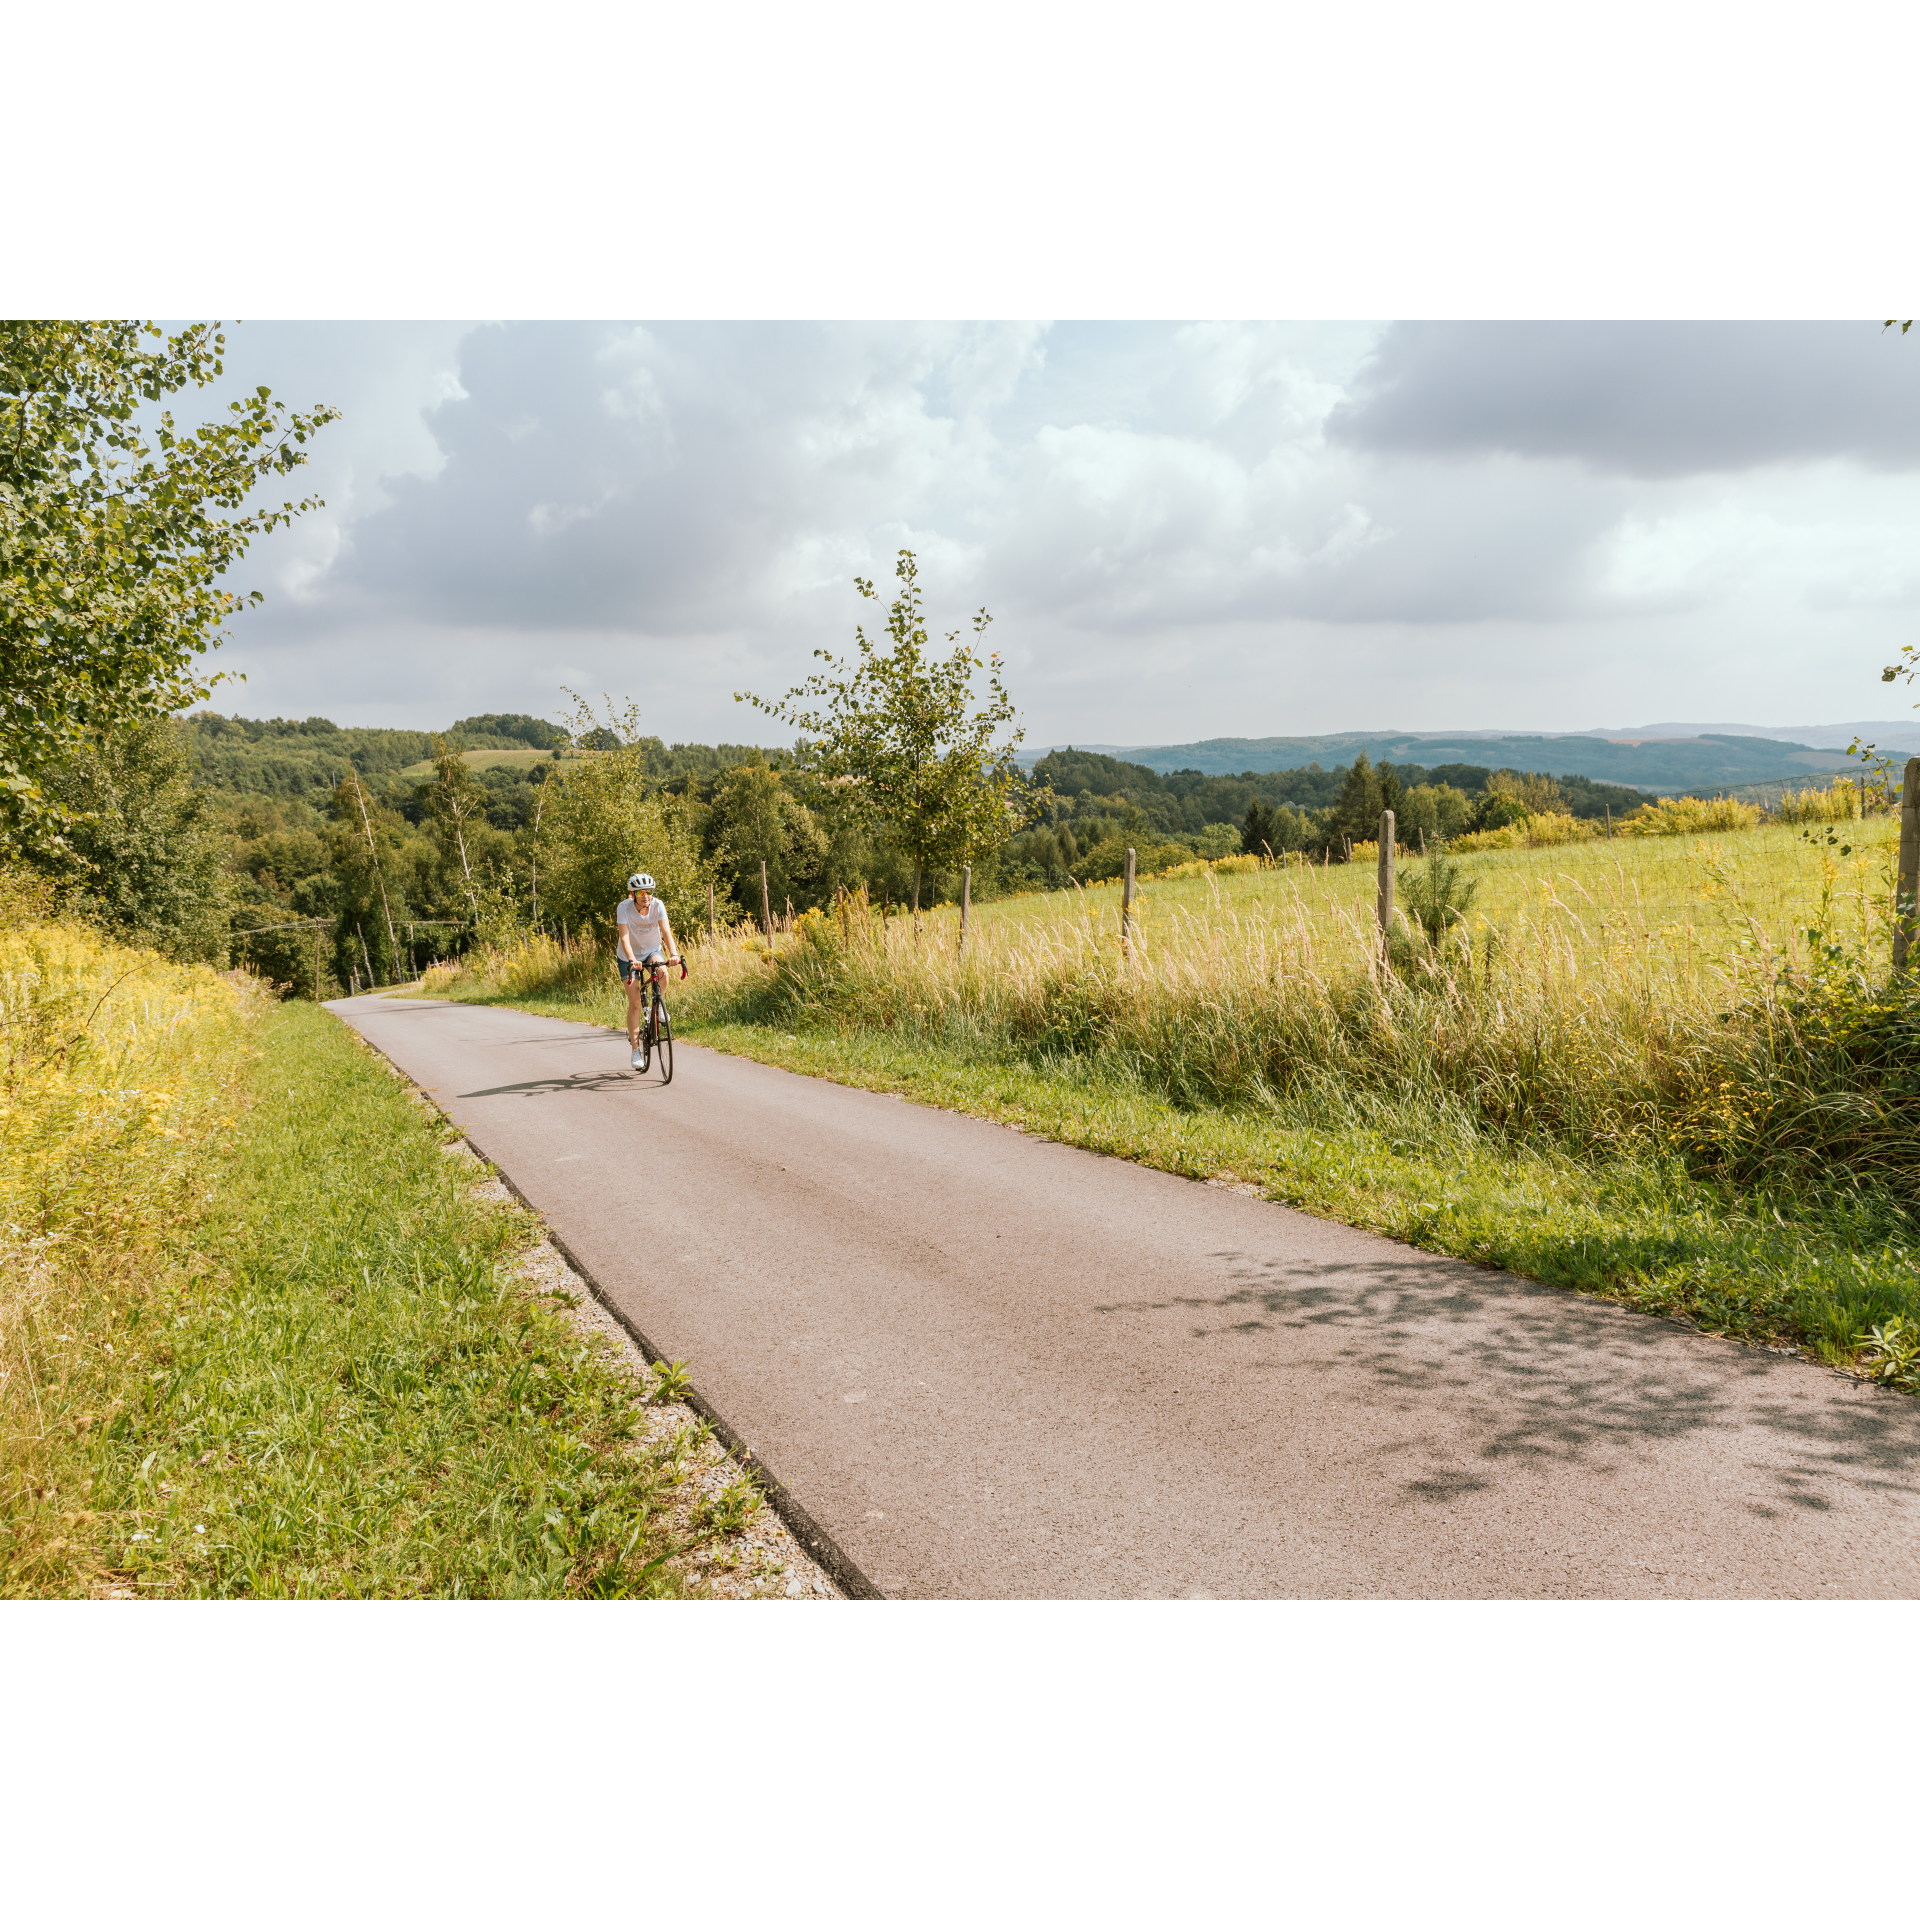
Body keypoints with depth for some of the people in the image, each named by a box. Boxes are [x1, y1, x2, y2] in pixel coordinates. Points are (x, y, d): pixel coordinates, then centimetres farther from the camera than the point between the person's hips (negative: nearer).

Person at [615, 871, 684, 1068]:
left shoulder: (658, 905, -18)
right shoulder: (624, 908, -24)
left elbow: (666, 931, -28)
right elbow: (624, 937, -32)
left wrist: (674, 953, -45)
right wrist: (632, 960, -48)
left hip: (652, 950, 1)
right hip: (629, 957, -1)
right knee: (635, 1003, -8)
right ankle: (635, 1048, 2)